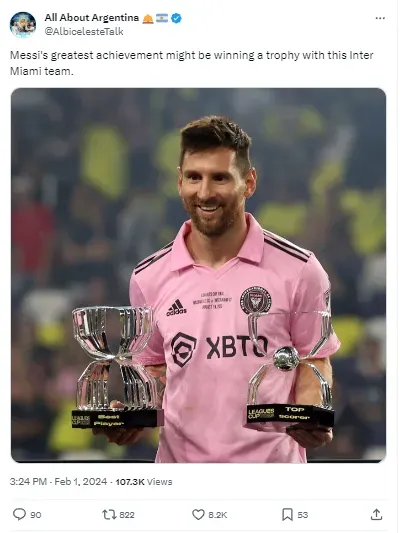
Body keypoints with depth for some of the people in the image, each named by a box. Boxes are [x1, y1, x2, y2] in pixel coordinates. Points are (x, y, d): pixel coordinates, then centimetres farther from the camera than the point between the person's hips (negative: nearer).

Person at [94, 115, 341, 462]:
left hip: (273, 459, -2)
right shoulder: (149, 278, 0)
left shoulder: (298, 270, -7)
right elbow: (155, 367, 11)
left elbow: (313, 360, 1)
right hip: (180, 457, 2)